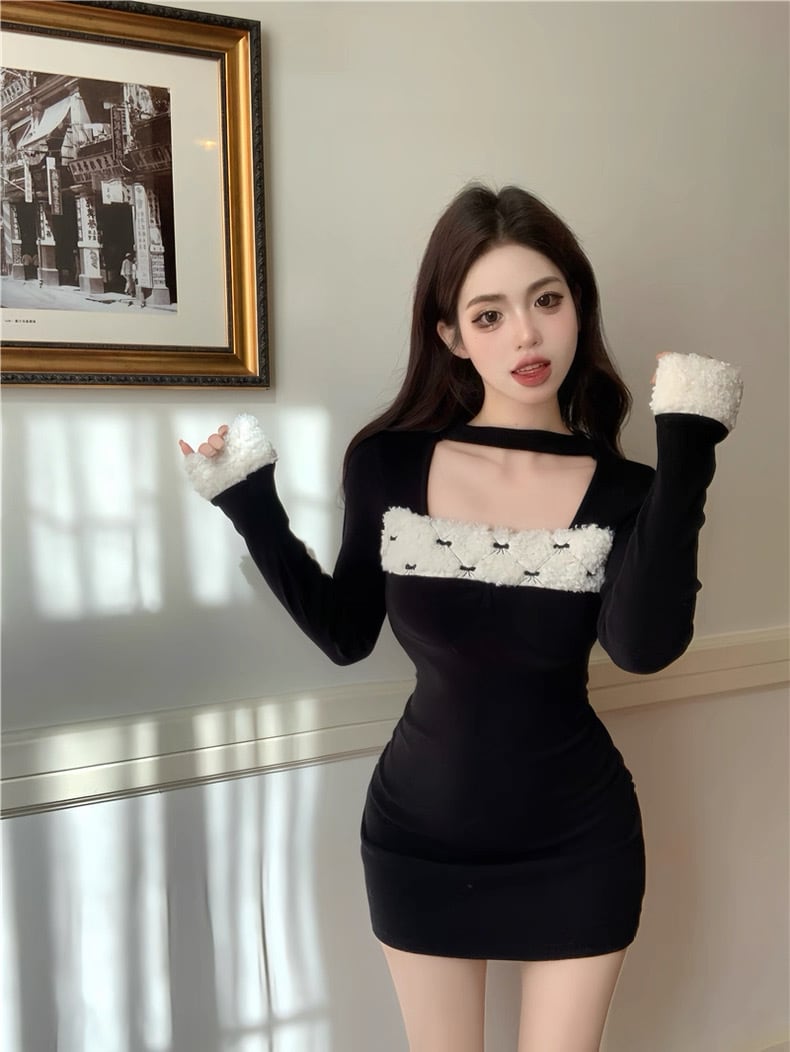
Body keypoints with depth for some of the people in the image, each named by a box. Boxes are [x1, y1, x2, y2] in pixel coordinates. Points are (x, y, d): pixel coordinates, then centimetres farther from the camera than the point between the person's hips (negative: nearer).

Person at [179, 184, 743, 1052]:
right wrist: (252, 507, -11)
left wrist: (685, 451, -30)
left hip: (578, 846, 0)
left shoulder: (623, 493, -12)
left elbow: (644, 646, -29)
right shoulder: (388, 465, -11)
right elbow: (345, 635, -2)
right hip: (421, 837, 1)